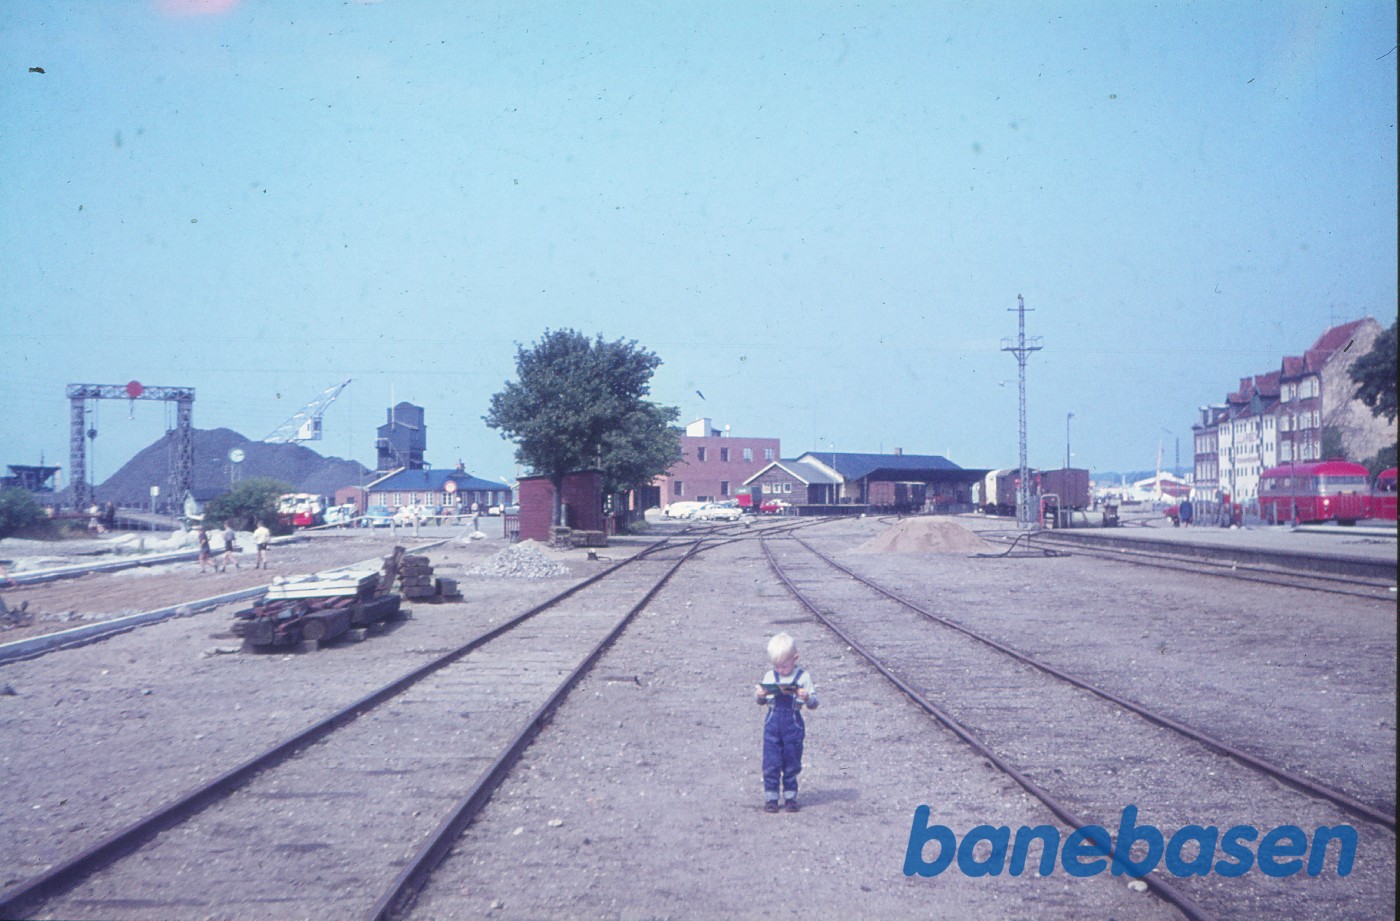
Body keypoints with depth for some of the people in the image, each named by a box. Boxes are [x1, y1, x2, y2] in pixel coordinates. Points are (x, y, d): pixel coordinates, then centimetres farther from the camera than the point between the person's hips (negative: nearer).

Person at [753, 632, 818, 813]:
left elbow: (814, 704, -2)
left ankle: (790, 796, 18)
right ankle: (770, 797, 10)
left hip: (793, 725, -2)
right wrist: (759, 695, -9)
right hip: (773, 723, 2)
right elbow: (761, 702, 14)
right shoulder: (770, 676, 5)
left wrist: (806, 697, -24)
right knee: (771, 763, 1)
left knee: (791, 764, 6)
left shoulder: (803, 677, -3)